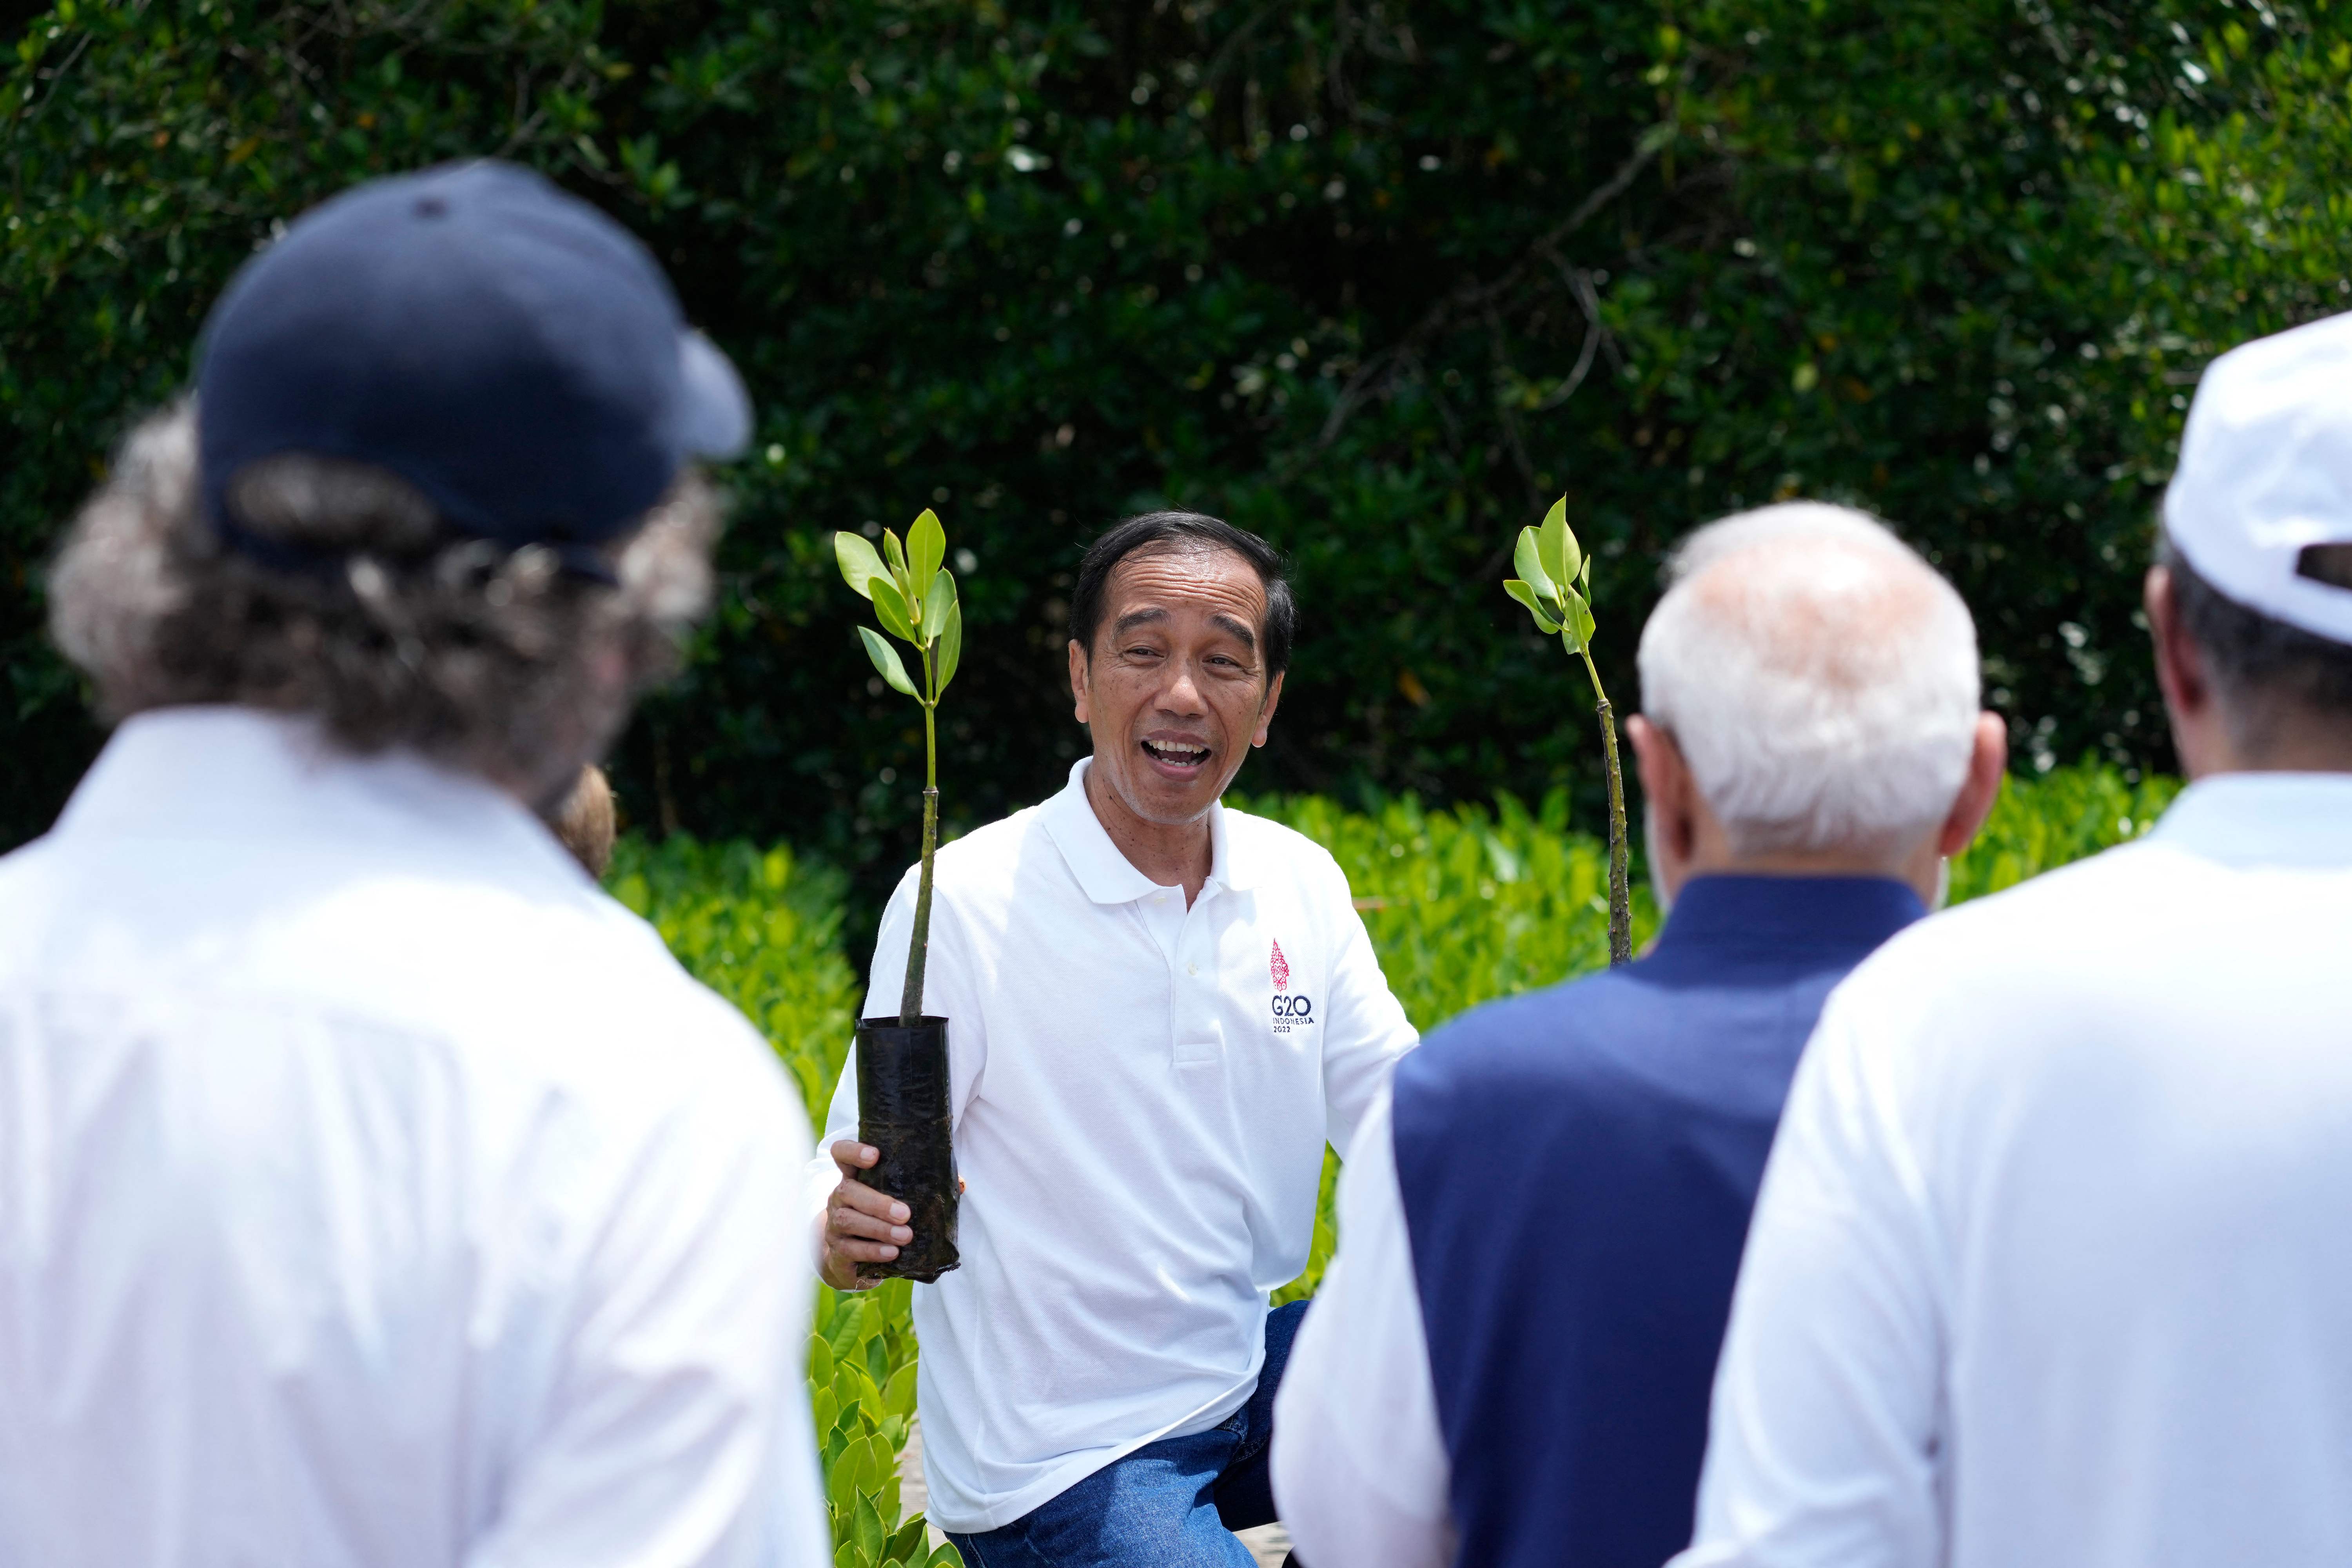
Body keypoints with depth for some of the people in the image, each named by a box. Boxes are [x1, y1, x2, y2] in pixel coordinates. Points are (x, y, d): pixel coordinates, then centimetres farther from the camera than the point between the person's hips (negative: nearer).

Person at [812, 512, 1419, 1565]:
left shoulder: (1301, 884, 4)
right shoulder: (963, 901, -14)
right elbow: (870, 1184, -16)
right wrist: (847, 1235, -39)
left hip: (1246, 1384, 6)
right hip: (1058, 1465, -6)